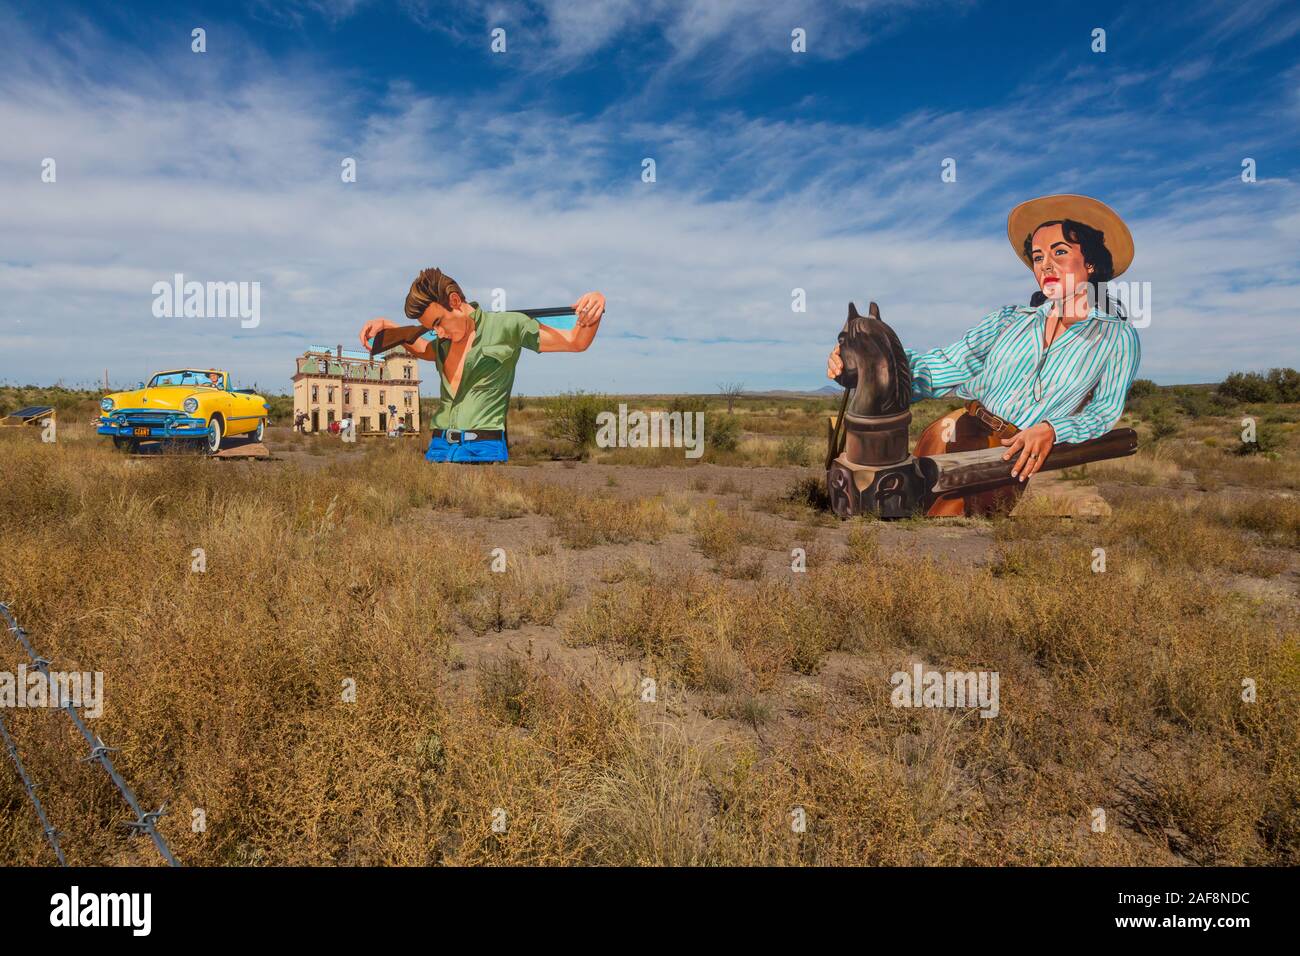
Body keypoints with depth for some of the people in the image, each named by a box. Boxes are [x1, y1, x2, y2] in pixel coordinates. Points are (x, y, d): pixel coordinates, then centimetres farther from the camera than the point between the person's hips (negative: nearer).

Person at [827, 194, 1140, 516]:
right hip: (961, 430, 3)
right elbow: (943, 366, 2)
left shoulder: (1118, 336, 7)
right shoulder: (1010, 319, 12)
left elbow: (1105, 412, 3)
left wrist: (1051, 430, -19)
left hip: (1019, 460, -3)